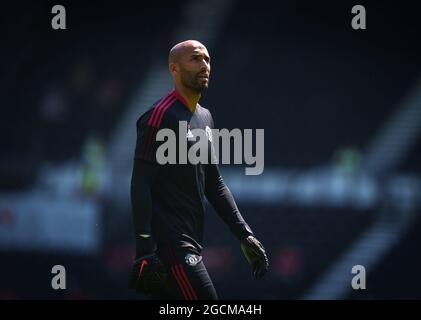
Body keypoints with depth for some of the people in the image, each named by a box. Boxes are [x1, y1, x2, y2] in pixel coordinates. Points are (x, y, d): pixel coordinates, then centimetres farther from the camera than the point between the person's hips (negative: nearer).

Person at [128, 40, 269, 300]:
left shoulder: (205, 117, 18)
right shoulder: (160, 116, -9)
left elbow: (215, 185, 24)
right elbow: (141, 184, -14)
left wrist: (245, 235, 17)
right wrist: (145, 250, -21)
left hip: (191, 243, 9)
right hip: (168, 239, -9)